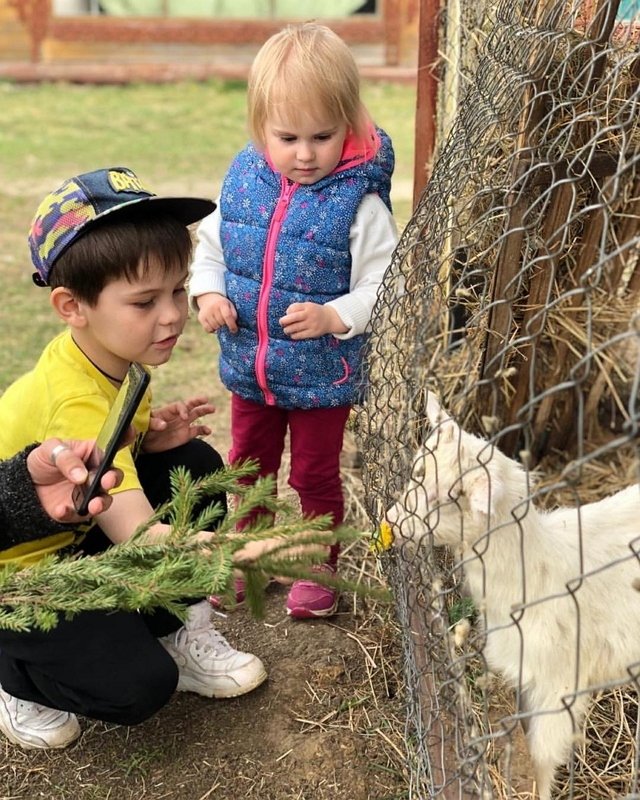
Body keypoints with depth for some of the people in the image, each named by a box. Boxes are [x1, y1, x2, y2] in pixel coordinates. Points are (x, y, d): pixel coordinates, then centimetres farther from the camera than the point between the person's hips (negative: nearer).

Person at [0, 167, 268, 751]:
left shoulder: (113, 355, -9)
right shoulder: (72, 404, -35)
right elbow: (139, 538, -41)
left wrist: (150, 434, -14)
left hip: (75, 532, 8)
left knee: (195, 467, -8)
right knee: (139, 686, -18)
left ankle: (177, 634, 6)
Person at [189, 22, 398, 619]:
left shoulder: (359, 202, -19)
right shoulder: (243, 178, -5)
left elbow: (381, 288, -17)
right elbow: (210, 244, 7)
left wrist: (333, 317, -31)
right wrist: (208, 293, -10)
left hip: (322, 373, -5)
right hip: (249, 366, 5)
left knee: (315, 475, 13)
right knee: (248, 466, 23)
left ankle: (319, 570, 36)